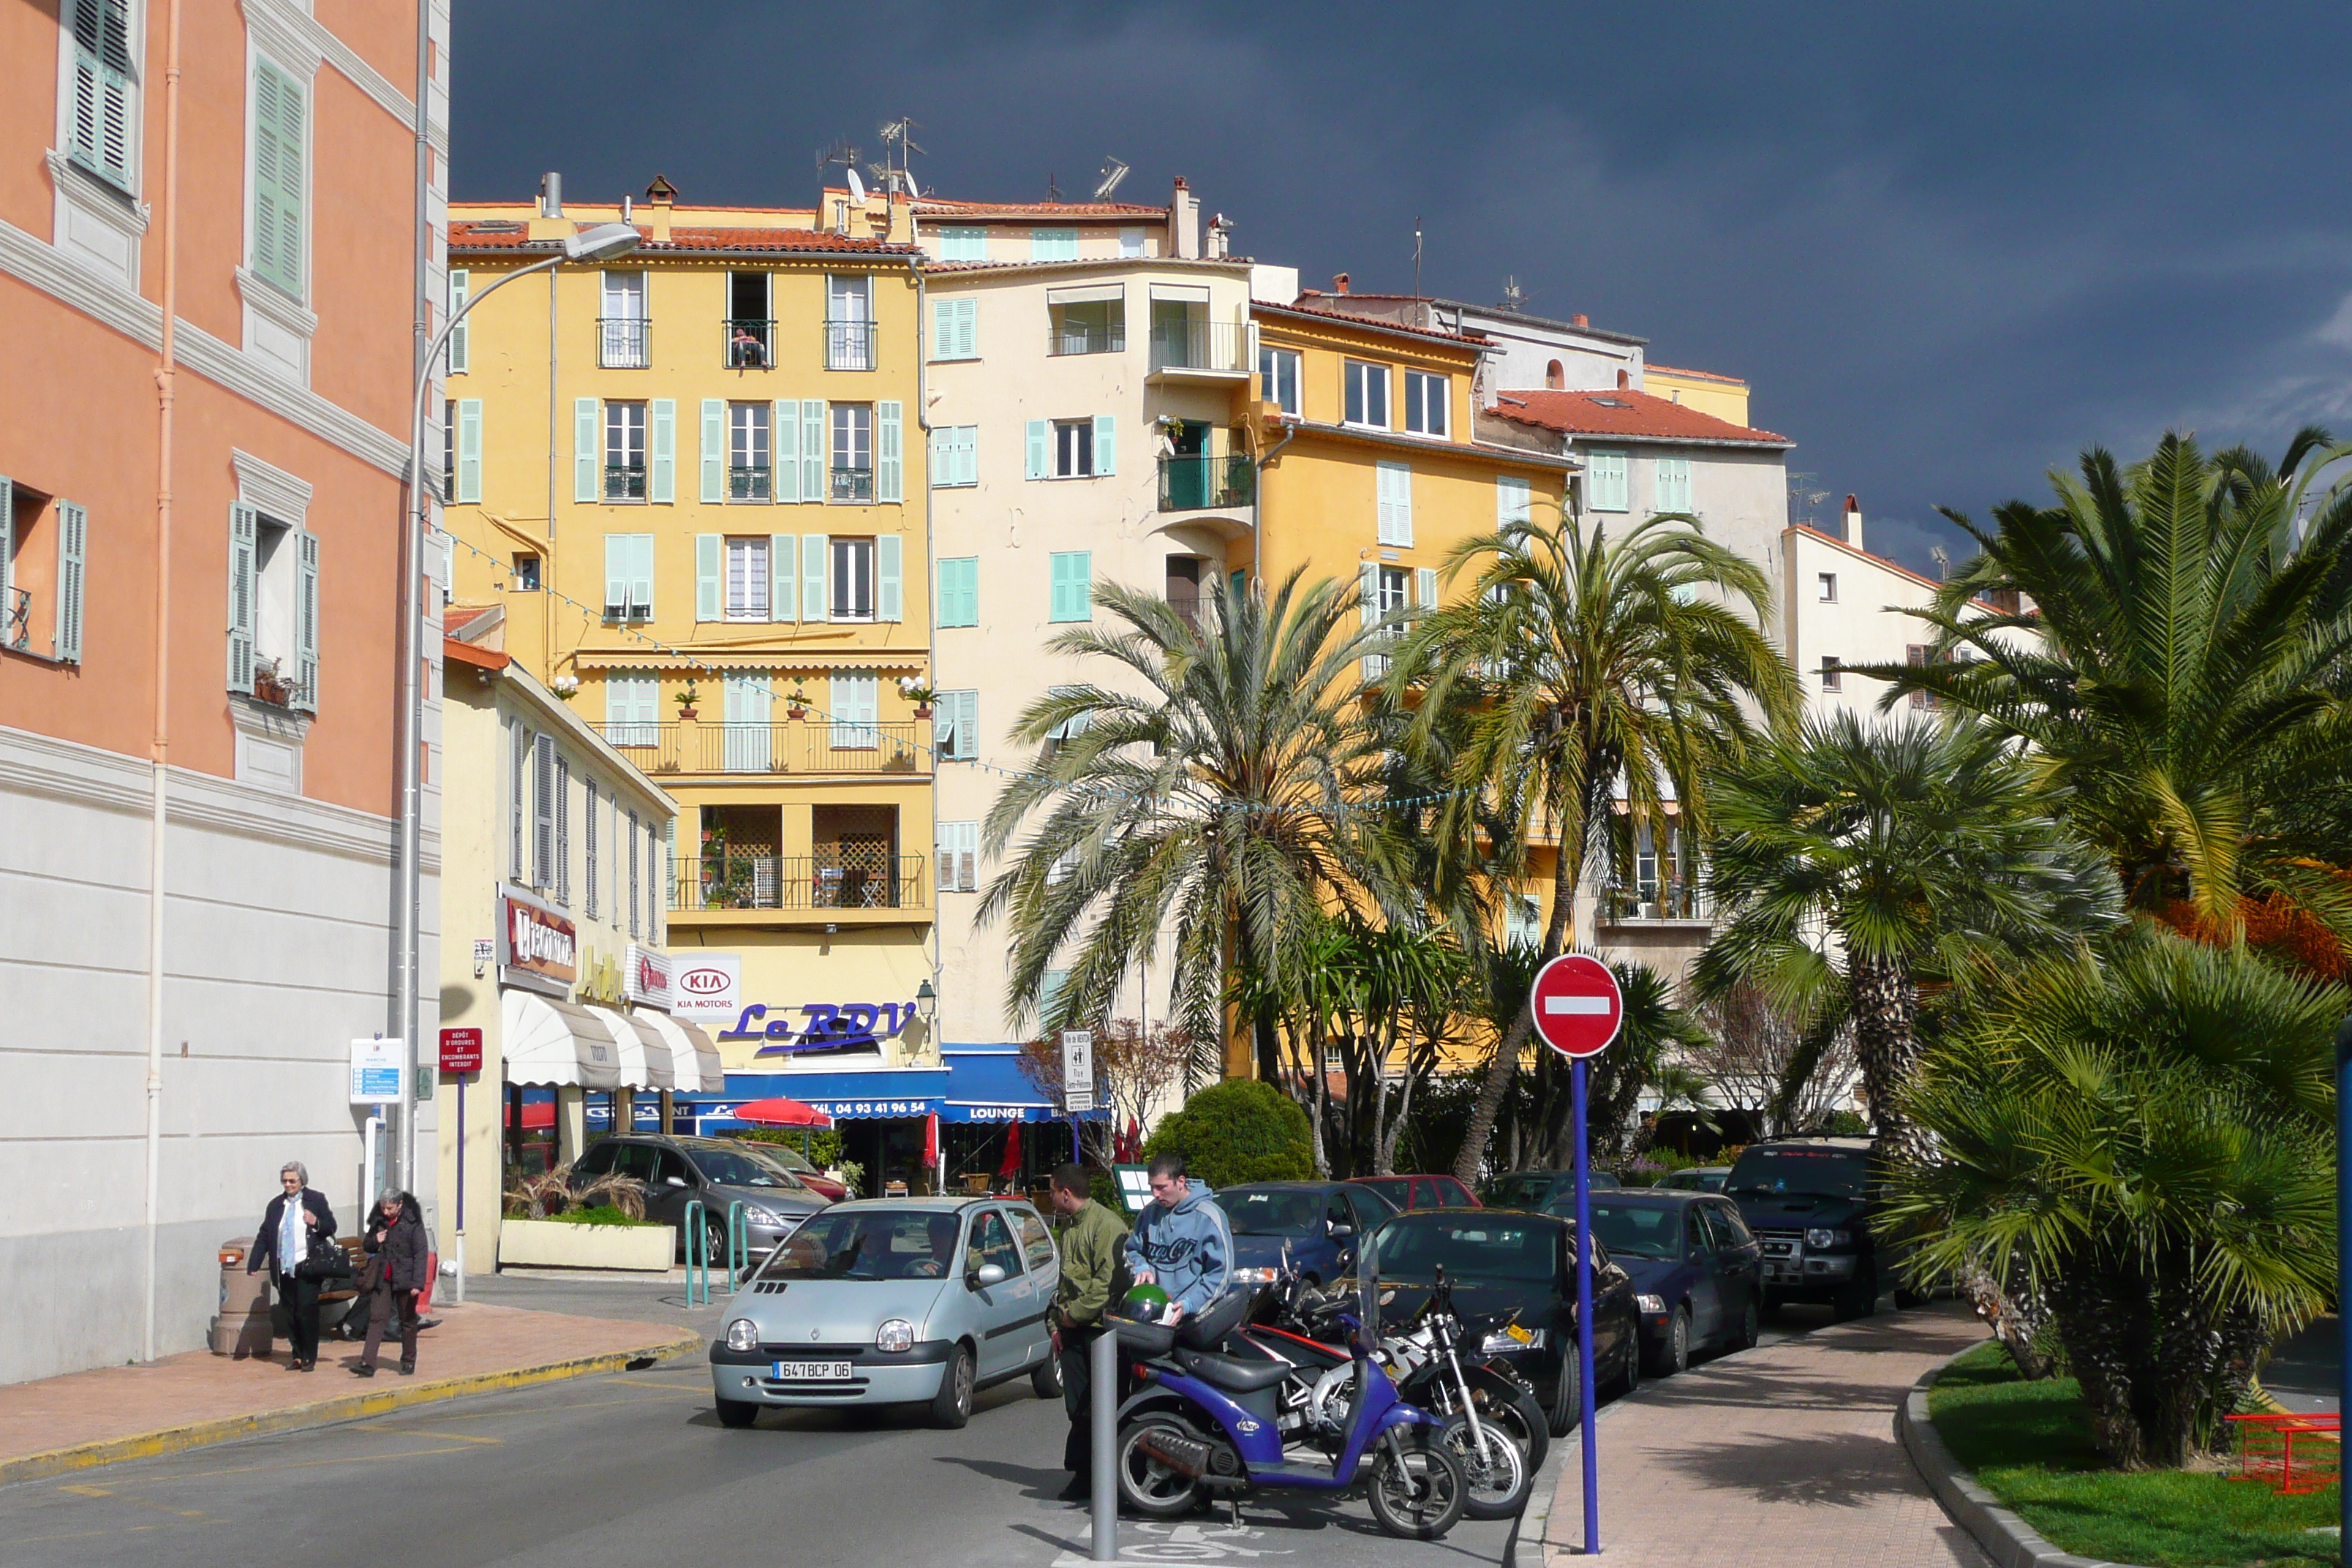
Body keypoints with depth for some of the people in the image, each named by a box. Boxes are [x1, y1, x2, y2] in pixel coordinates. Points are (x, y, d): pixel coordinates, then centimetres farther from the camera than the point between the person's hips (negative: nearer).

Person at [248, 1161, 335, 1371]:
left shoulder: (316, 1200, 4)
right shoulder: (276, 1205, 11)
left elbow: (331, 1227, 5)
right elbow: (264, 1236, 11)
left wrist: (316, 1223, -16)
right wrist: (254, 1264, 3)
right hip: (284, 1269, 4)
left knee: (307, 1311, -8)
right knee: (290, 1313, 6)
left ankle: (309, 1358, 1)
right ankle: (296, 1356, 15)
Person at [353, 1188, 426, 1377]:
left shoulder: (413, 1222, -8)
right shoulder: (378, 1221, 6)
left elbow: (420, 1253, -10)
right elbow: (368, 1247, 19)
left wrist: (418, 1283, -16)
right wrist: (375, 1242, -6)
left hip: (404, 1278, -3)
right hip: (382, 1278, 3)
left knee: (408, 1321, 8)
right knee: (377, 1318, -4)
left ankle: (408, 1361, 22)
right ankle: (367, 1364, -10)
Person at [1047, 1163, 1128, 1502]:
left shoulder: (1106, 1224, -11)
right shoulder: (1069, 1226, 20)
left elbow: (1108, 1280, -18)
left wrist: (1075, 1312, -14)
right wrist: (1058, 1324, 18)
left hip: (1100, 1328, -8)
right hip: (1073, 1332, 8)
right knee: (1078, 1407, 6)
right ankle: (1082, 1476, 9)